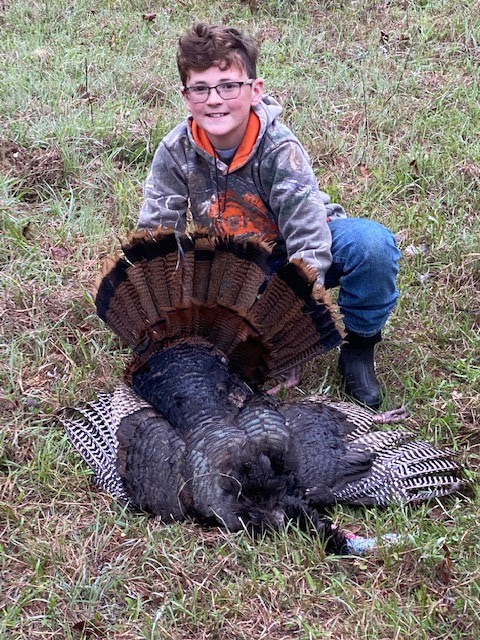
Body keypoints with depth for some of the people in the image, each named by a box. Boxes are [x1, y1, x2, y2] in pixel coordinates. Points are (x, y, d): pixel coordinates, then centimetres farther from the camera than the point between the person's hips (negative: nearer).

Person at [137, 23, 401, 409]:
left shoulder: (279, 148, -27)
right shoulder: (176, 152, -16)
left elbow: (309, 240, -32)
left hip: (290, 254, -3)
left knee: (372, 243, -34)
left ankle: (360, 345, -7)